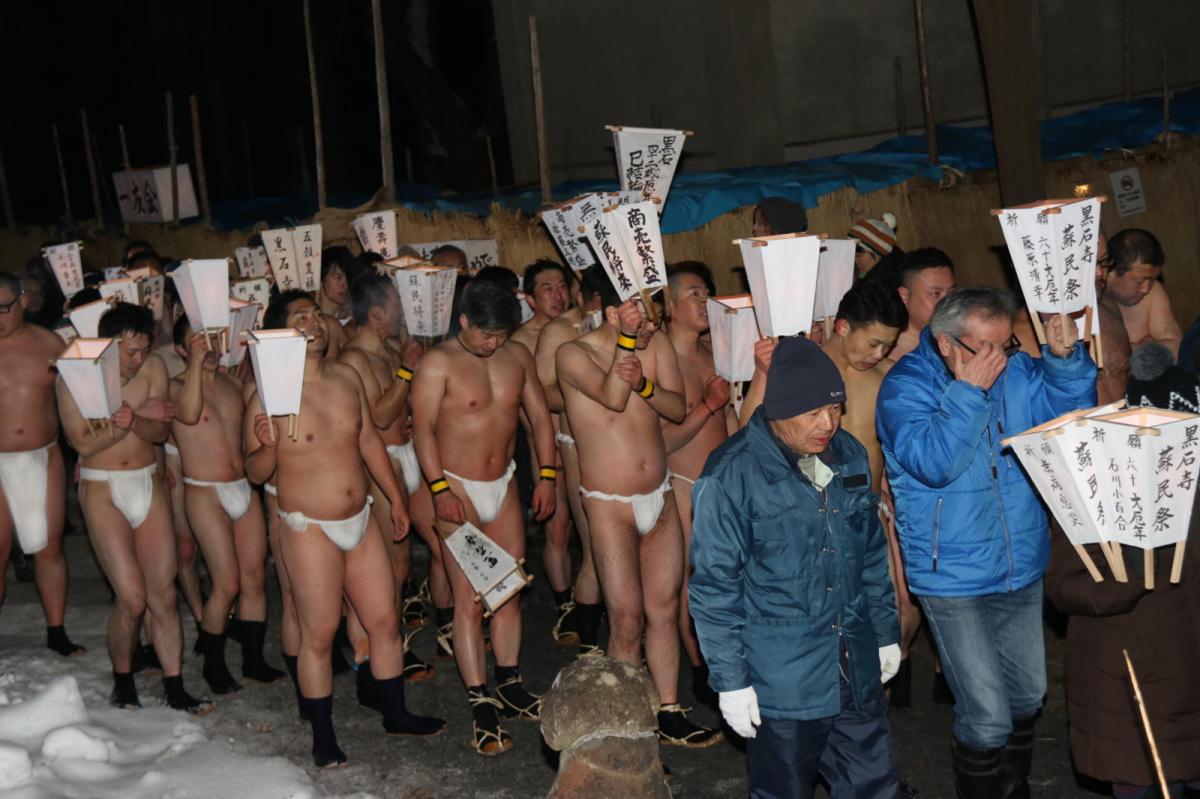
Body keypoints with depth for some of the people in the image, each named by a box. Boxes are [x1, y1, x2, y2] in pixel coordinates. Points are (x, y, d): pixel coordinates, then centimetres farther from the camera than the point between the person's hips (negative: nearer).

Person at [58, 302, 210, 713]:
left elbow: (159, 432, -5)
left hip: (148, 483, 3)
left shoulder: (153, 368, -2)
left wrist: (131, 419, -25)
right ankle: (122, 681, 16)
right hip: (103, 490, -3)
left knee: (163, 593, 3)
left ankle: (174, 688, 12)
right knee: (132, 597, -8)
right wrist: (139, 416, -19)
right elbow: (83, 443, -14)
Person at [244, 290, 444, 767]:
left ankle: (395, 713, 30)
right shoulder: (269, 395, -12)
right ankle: (323, 736, 20)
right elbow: (256, 473, -7)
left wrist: (396, 498, 17)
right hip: (309, 529, -5)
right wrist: (267, 446, -29)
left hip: (360, 521, 5)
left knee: (384, 621, 12)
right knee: (319, 634, 3)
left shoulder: (347, 378, 3)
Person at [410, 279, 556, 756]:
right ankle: (481, 708, 2)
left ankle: (509, 686, 26)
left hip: (503, 485, 5)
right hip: (458, 488, -5)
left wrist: (547, 475, 4)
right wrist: (440, 489, -21)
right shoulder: (438, 363, -10)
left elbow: (539, 416, 10)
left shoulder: (517, 357, 5)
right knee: (468, 600, -4)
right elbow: (423, 428, -15)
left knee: (510, 589, 11)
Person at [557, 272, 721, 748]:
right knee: (627, 621, -2)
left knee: (664, 611, 12)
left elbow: (679, 409, -5)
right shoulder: (574, 354, -12)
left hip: (660, 498, 5)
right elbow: (611, 397, -28)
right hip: (610, 506, -5)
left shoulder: (657, 343, 2)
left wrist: (644, 384, -23)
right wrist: (626, 339, -32)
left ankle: (670, 716, 26)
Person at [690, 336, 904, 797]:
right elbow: (714, 587, -14)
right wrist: (730, 679, -11)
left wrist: (886, 632, 18)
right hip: (782, 685, -5)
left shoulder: (849, 456, 2)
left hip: (859, 673, 6)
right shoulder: (732, 475, -18)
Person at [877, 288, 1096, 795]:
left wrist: (1065, 357, -16)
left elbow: (1070, 409, -1)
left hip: (1022, 570, 6)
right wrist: (968, 391, -28)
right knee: (988, 716, -4)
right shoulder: (905, 387, -16)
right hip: (954, 578, -6)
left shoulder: (1017, 372, -1)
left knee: (1028, 696, 21)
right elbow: (932, 463, -27)